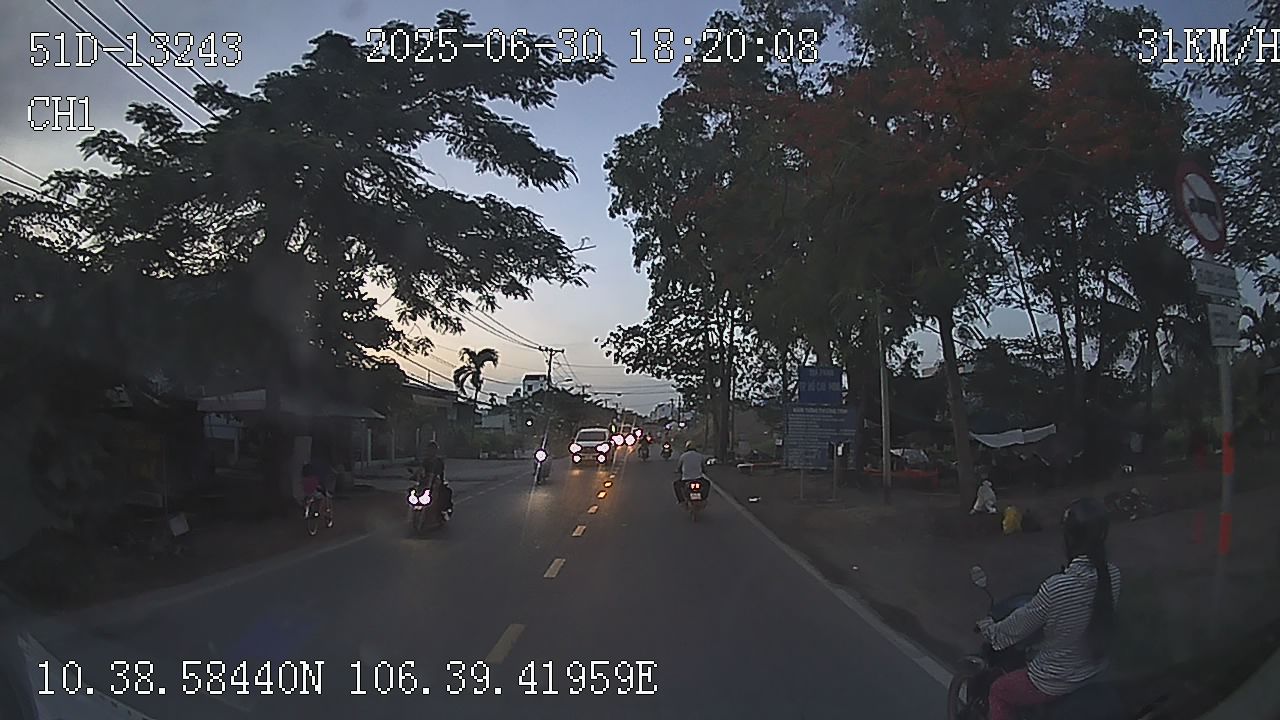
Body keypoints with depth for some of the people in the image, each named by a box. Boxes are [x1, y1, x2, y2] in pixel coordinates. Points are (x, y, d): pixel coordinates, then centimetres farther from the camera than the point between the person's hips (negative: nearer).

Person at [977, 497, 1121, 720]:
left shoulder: (1056, 588, -33)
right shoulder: (1112, 576, -12)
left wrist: (988, 628, 4)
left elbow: (1019, 626, -17)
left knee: (999, 692, 20)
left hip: (1057, 682, -6)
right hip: (1095, 671, 7)